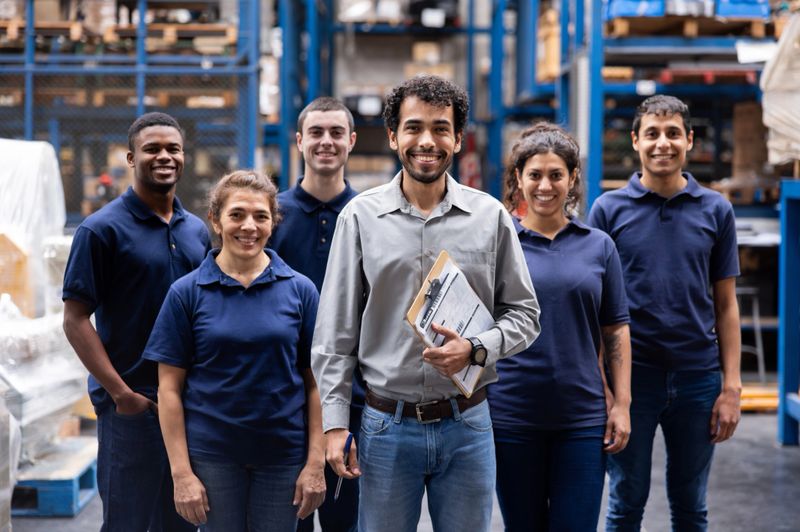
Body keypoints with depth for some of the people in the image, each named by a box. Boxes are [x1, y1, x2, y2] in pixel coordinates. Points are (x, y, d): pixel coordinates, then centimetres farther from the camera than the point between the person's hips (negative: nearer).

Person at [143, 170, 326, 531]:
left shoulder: (300, 290, 2)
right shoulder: (186, 293, -1)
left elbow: (315, 383, 2)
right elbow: (170, 387, -2)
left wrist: (316, 463, -3)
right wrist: (181, 473, -6)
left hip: (283, 452, 1)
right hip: (212, 455, -1)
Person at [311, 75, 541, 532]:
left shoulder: (490, 216, 1)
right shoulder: (361, 216, 0)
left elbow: (524, 313, 6)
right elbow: (335, 333, 1)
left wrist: (476, 349, -14)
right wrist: (335, 422, -4)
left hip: (466, 425, 1)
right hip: (388, 425, 0)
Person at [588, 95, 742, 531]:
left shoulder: (716, 211, 3)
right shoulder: (608, 209, -1)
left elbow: (726, 305, 5)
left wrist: (731, 386, -2)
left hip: (697, 378, 1)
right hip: (631, 376, -1)